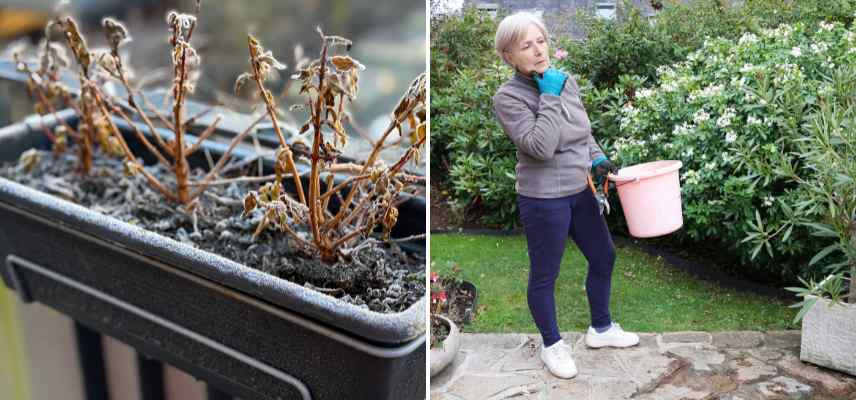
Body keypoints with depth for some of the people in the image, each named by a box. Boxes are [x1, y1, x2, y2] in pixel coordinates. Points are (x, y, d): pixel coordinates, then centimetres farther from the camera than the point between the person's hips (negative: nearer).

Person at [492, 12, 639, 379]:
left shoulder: (567, 81, 2)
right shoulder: (508, 97, -18)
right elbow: (540, 147, -28)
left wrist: (597, 158, -1)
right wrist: (550, 96, -24)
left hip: (580, 193, 7)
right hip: (543, 200, -7)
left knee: (603, 257, 19)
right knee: (545, 275, 8)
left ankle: (601, 328, 41)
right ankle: (552, 345, 30)